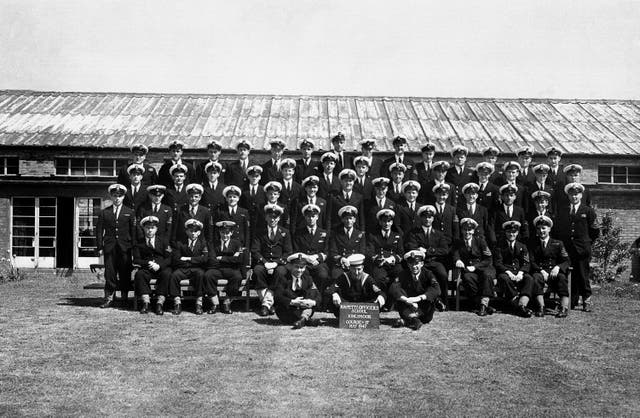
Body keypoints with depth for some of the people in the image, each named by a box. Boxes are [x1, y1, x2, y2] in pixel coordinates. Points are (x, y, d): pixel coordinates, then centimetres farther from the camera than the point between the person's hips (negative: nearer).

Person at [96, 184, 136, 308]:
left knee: (125, 273, 1)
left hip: (125, 248, 0)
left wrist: (133, 247, -1)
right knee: (110, 273, -2)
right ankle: (109, 298, 3)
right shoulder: (104, 212, 11)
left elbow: (133, 231, 7)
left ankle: (125, 297, 11)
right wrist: (100, 247, 1)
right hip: (109, 248, 0)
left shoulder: (130, 212, 9)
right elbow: (99, 231, 9)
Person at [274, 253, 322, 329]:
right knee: (287, 292, -26)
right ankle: (307, 320, -33)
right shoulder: (284, 279, -6)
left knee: (312, 291, -12)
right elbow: (278, 297, -18)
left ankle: (304, 318, -34)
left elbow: (317, 296, -4)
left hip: (303, 309, 3)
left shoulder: (307, 279, 6)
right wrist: (293, 302, -30)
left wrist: (313, 302, -27)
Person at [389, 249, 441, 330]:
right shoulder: (404, 274, -4)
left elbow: (436, 289, -26)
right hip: (408, 308, 1)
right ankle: (412, 320, -34)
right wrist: (406, 300, -37)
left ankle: (406, 320, -29)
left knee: (433, 295, -27)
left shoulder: (427, 274, -7)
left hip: (424, 309, -1)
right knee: (399, 292, -20)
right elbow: (392, 288, -20)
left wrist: (418, 298, -39)